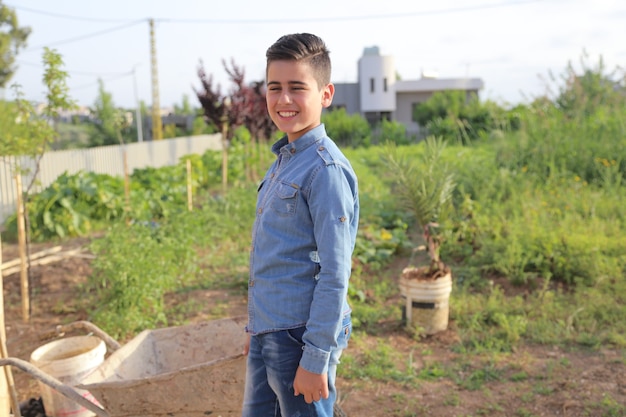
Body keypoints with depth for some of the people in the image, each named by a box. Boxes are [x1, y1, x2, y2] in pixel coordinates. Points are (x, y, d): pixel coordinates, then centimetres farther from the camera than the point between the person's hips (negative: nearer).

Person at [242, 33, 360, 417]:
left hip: (300, 338, -8)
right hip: (266, 335, 8)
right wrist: (256, 327, 18)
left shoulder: (326, 169, -17)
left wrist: (316, 358, -18)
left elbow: (335, 275, -20)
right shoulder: (284, 160, 9)